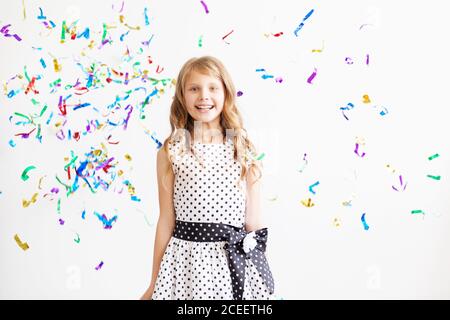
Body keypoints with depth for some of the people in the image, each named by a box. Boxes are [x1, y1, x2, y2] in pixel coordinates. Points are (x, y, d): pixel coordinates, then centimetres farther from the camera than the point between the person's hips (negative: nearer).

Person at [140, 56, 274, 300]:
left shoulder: (244, 151, 3)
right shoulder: (170, 153, -1)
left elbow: (253, 220, 5)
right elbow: (166, 220, 2)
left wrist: (262, 283, 7)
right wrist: (154, 284, 5)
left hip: (233, 261, 1)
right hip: (185, 261, -1)